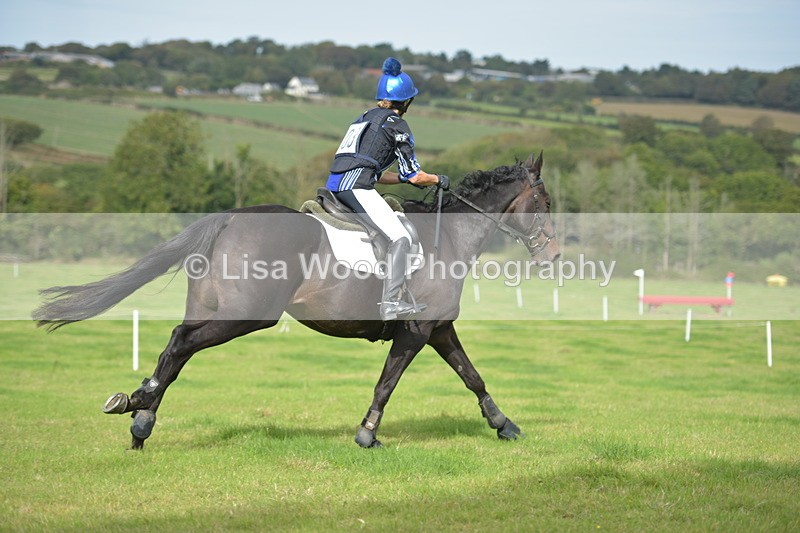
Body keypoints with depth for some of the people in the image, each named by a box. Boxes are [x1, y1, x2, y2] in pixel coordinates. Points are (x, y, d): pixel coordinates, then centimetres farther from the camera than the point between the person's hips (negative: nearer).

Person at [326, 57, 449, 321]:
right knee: (400, 239, -13)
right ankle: (390, 304, -27)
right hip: (356, 188, -9)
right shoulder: (396, 124, 1)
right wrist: (438, 180, 20)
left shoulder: (366, 118, 26)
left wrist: (406, 178, 32)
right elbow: (413, 175, 1)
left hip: (333, 186, 9)